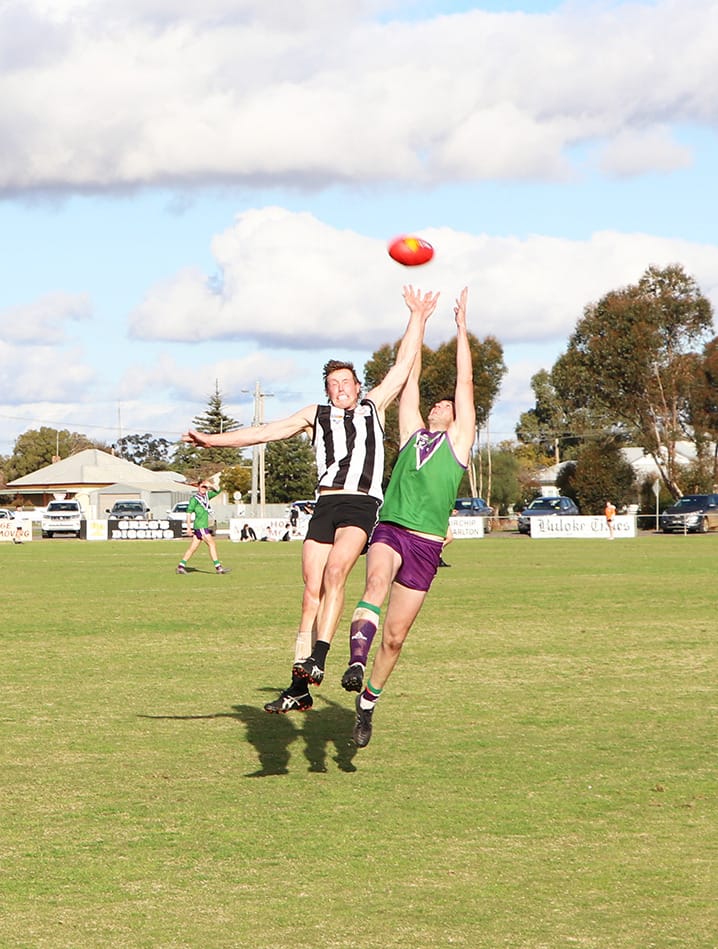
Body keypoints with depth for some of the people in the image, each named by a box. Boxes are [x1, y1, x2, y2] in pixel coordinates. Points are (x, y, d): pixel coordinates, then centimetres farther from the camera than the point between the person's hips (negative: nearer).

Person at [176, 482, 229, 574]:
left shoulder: (206, 496, 15)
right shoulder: (194, 499, -7)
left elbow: (217, 492, 20)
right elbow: (189, 512, -10)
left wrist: (210, 486, 2)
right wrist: (188, 526, -15)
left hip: (204, 526, 8)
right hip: (200, 526, -8)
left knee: (193, 548, 8)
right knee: (212, 544, -9)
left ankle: (181, 566, 9)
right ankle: (218, 567, -9)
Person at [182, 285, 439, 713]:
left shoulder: (373, 407, 19)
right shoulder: (316, 416, 22)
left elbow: (404, 365, 19)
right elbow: (266, 431, 15)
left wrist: (418, 317, 17)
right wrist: (215, 439, 6)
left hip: (362, 505, -2)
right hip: (325, 504, 3)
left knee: (335, 571, -26)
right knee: (312, 591, -4)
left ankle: (317, 659, -31)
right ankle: (300, 688, -3)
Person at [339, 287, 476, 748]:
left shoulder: (459, 440, 13)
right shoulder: (411, 433, 19)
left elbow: (465, 385, 10)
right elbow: (410, 380, 20)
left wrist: (462, 327, 10)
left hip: (426, 545, 0)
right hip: (390, 530, 0)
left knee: (395, 637, 2)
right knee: (378, 579, -34)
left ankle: (368, 704, 21)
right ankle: (356, 662, -51)